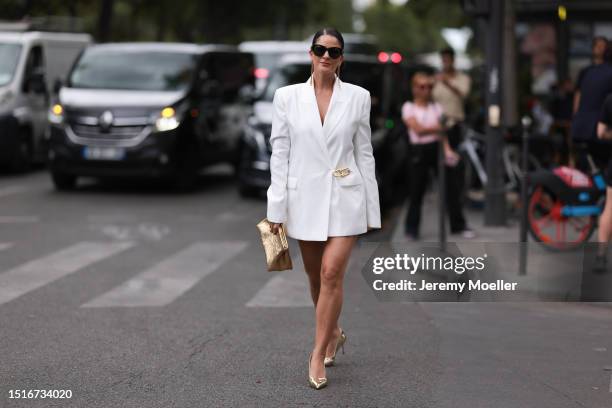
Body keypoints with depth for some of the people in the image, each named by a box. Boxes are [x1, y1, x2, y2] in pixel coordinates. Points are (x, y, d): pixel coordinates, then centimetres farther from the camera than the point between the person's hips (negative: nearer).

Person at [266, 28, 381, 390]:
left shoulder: (358, 96, 0)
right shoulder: (287, 96, 1)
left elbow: (365, 154, 3)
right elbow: (280, 154, 2)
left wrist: (372, 208, 2)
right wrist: (277, 207, -2)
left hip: (344, 197, -2)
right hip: (305, 198, 2)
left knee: (332, 273, -12)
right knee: (315, 276, 14)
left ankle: (319, 353, -2)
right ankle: (333, 333, 39)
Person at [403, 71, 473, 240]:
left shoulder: (436, 107, 10)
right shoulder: (409, 108, 1)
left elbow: (441, 132, 1)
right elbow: (418, 129, -13)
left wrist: (447, 148, -14)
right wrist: (438, 127, -21)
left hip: (437, 147, 3)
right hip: (420, 150, -3)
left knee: (452, 187, 1)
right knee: (417, 190, 2)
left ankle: (458, 225, 11)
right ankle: (411, 228, 15)